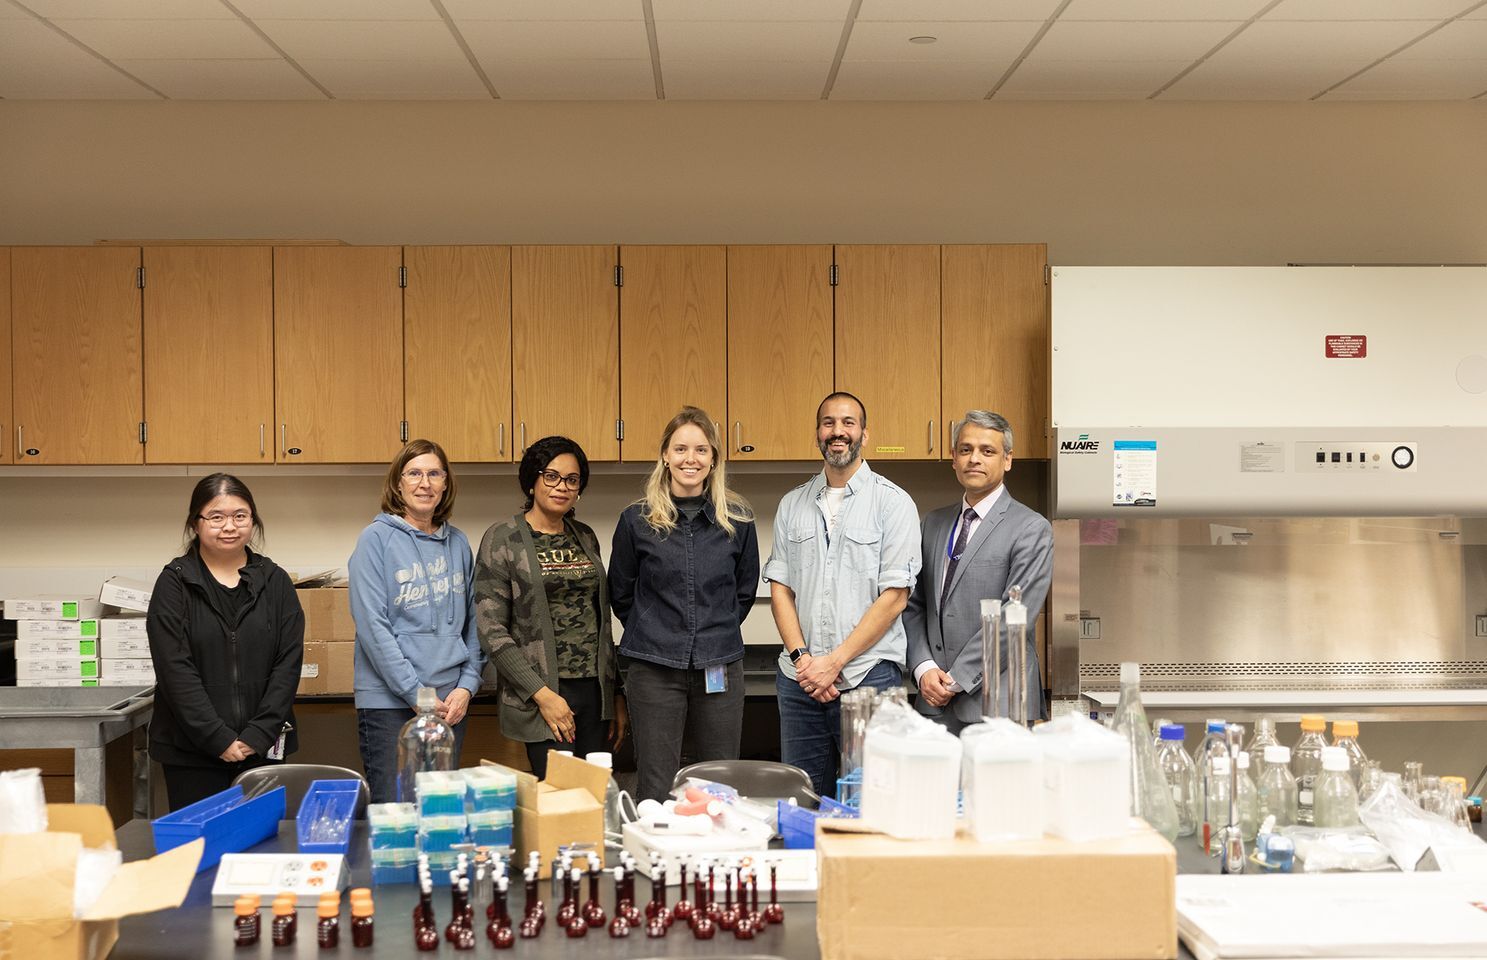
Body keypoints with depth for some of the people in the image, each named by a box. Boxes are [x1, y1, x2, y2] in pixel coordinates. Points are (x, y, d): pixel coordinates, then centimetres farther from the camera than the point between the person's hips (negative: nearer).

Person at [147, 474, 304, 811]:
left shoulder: (275, 582, 8)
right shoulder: (174, 583, 1)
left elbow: (289, 662, 2)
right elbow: (176, 670, -7)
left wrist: (258, 735, -8)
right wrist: (219, 739, -13)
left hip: (262, 747, 2)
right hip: (191, 751, -2)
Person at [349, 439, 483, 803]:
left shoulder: (458, 543, 11)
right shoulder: (377, 538, -5)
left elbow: (472, 621, 13)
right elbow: (372, 625, -12)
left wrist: (467, 685, 0)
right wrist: (416, 694, -15)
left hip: (451, 702, 5)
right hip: (389, 702, -5)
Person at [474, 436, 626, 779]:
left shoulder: (585, 538, 14)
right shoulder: (503, 539, -4)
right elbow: (492, 632, -9)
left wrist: (617, 693, 15)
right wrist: (542, 694, -15)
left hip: (596, 691, 5)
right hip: (543, 694, -5)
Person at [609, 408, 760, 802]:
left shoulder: (737, 519, 2)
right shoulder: (638, 520, -1)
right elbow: (621, 594, 10)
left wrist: (716, 632, 11)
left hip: (719, 669, 2)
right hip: (654, 669, -2)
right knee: (655, 790, 1)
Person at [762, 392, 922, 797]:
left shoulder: (893, 502, -1)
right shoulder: (792, 505, 13)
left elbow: (894, 596, -6)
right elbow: (780, 586, 10)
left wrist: (834, 662, -11)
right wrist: (801, 657, -5)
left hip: (868, 677, -4)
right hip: (799, 680, 4)